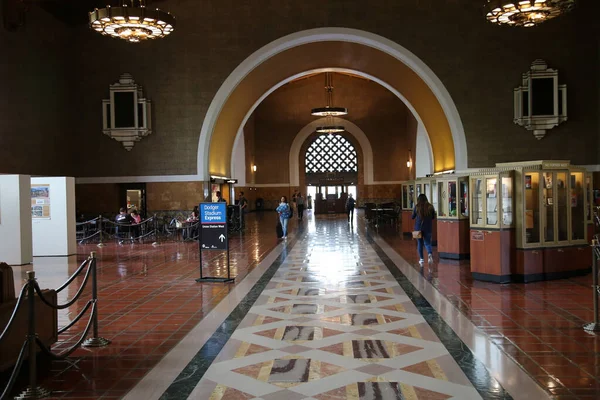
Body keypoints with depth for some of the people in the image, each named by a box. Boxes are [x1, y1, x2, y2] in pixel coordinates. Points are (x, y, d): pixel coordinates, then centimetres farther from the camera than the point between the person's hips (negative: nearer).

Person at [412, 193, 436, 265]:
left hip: (418, 227, -1)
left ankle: (421, 259, 12)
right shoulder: (430, 207, -3)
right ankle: (430, 253, -20)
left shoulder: (417, 207, -7)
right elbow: (433, 217, 5)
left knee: (420, 243, 11)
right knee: (427, 243, 8)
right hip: (428, 227, 1)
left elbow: (412, 217, 1)